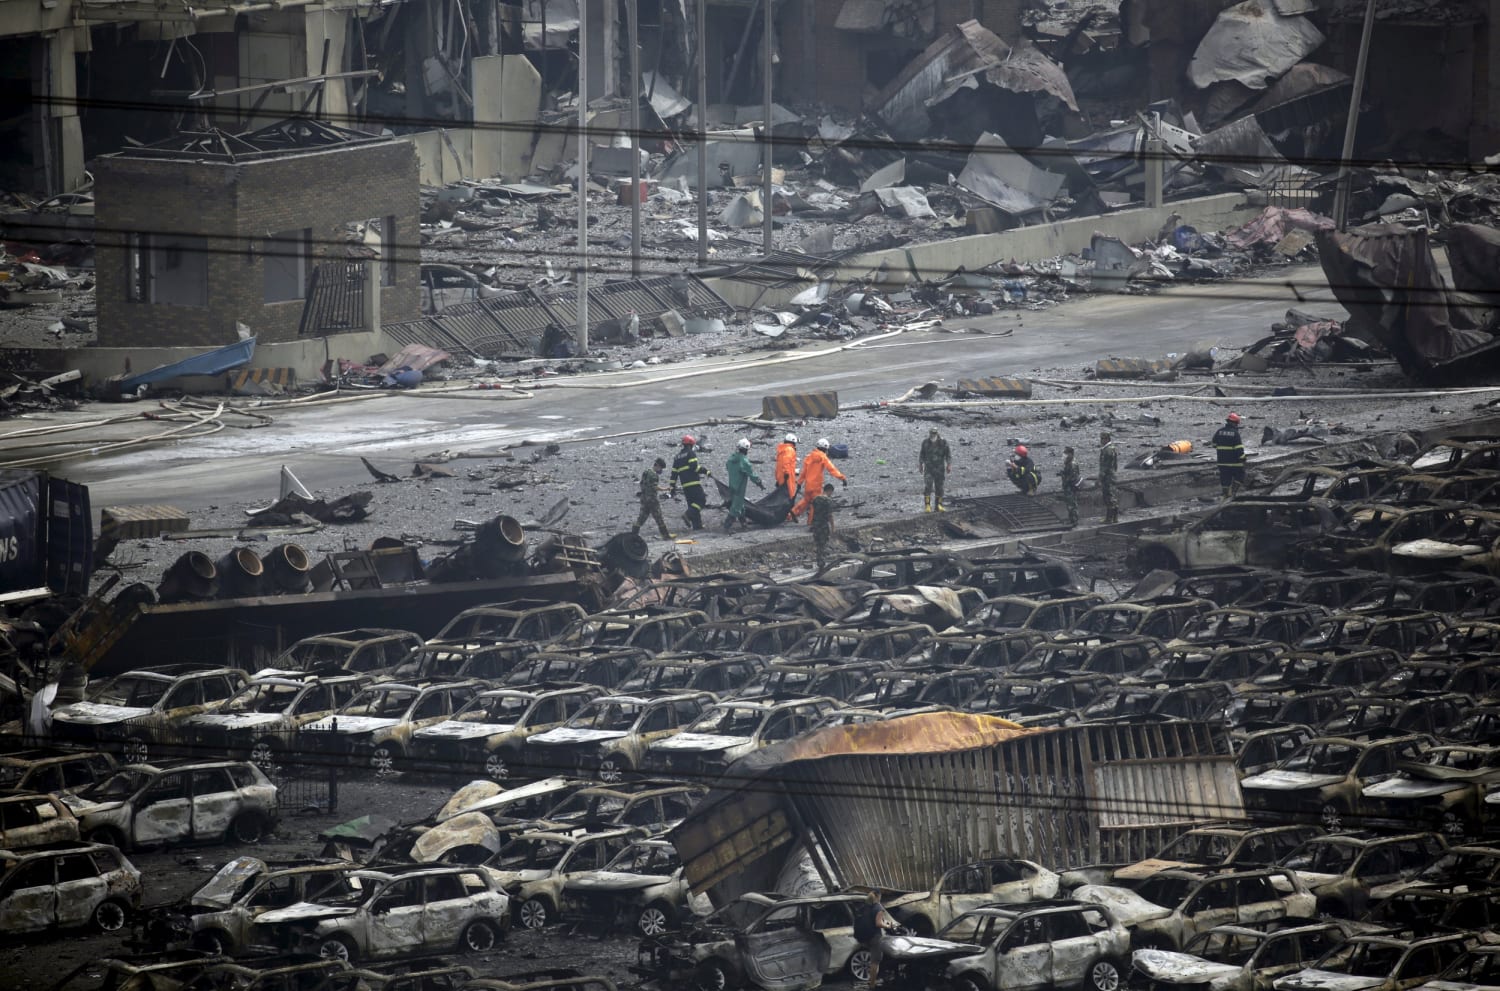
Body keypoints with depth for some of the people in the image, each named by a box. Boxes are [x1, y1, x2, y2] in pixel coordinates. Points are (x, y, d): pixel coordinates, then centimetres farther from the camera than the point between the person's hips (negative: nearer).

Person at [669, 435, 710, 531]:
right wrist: (705, 471, -8)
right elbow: (694, 467, -17)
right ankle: (688, 515, -25)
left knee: (692, 504, 11)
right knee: (701, 501, -5)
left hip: (685, 485, 7)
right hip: (694, 483, -7)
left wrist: (672, 487, 16)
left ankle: (697, 525, 8)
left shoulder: (677, 457, 18)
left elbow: (674, 473, 16)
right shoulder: (691, 453, -3)